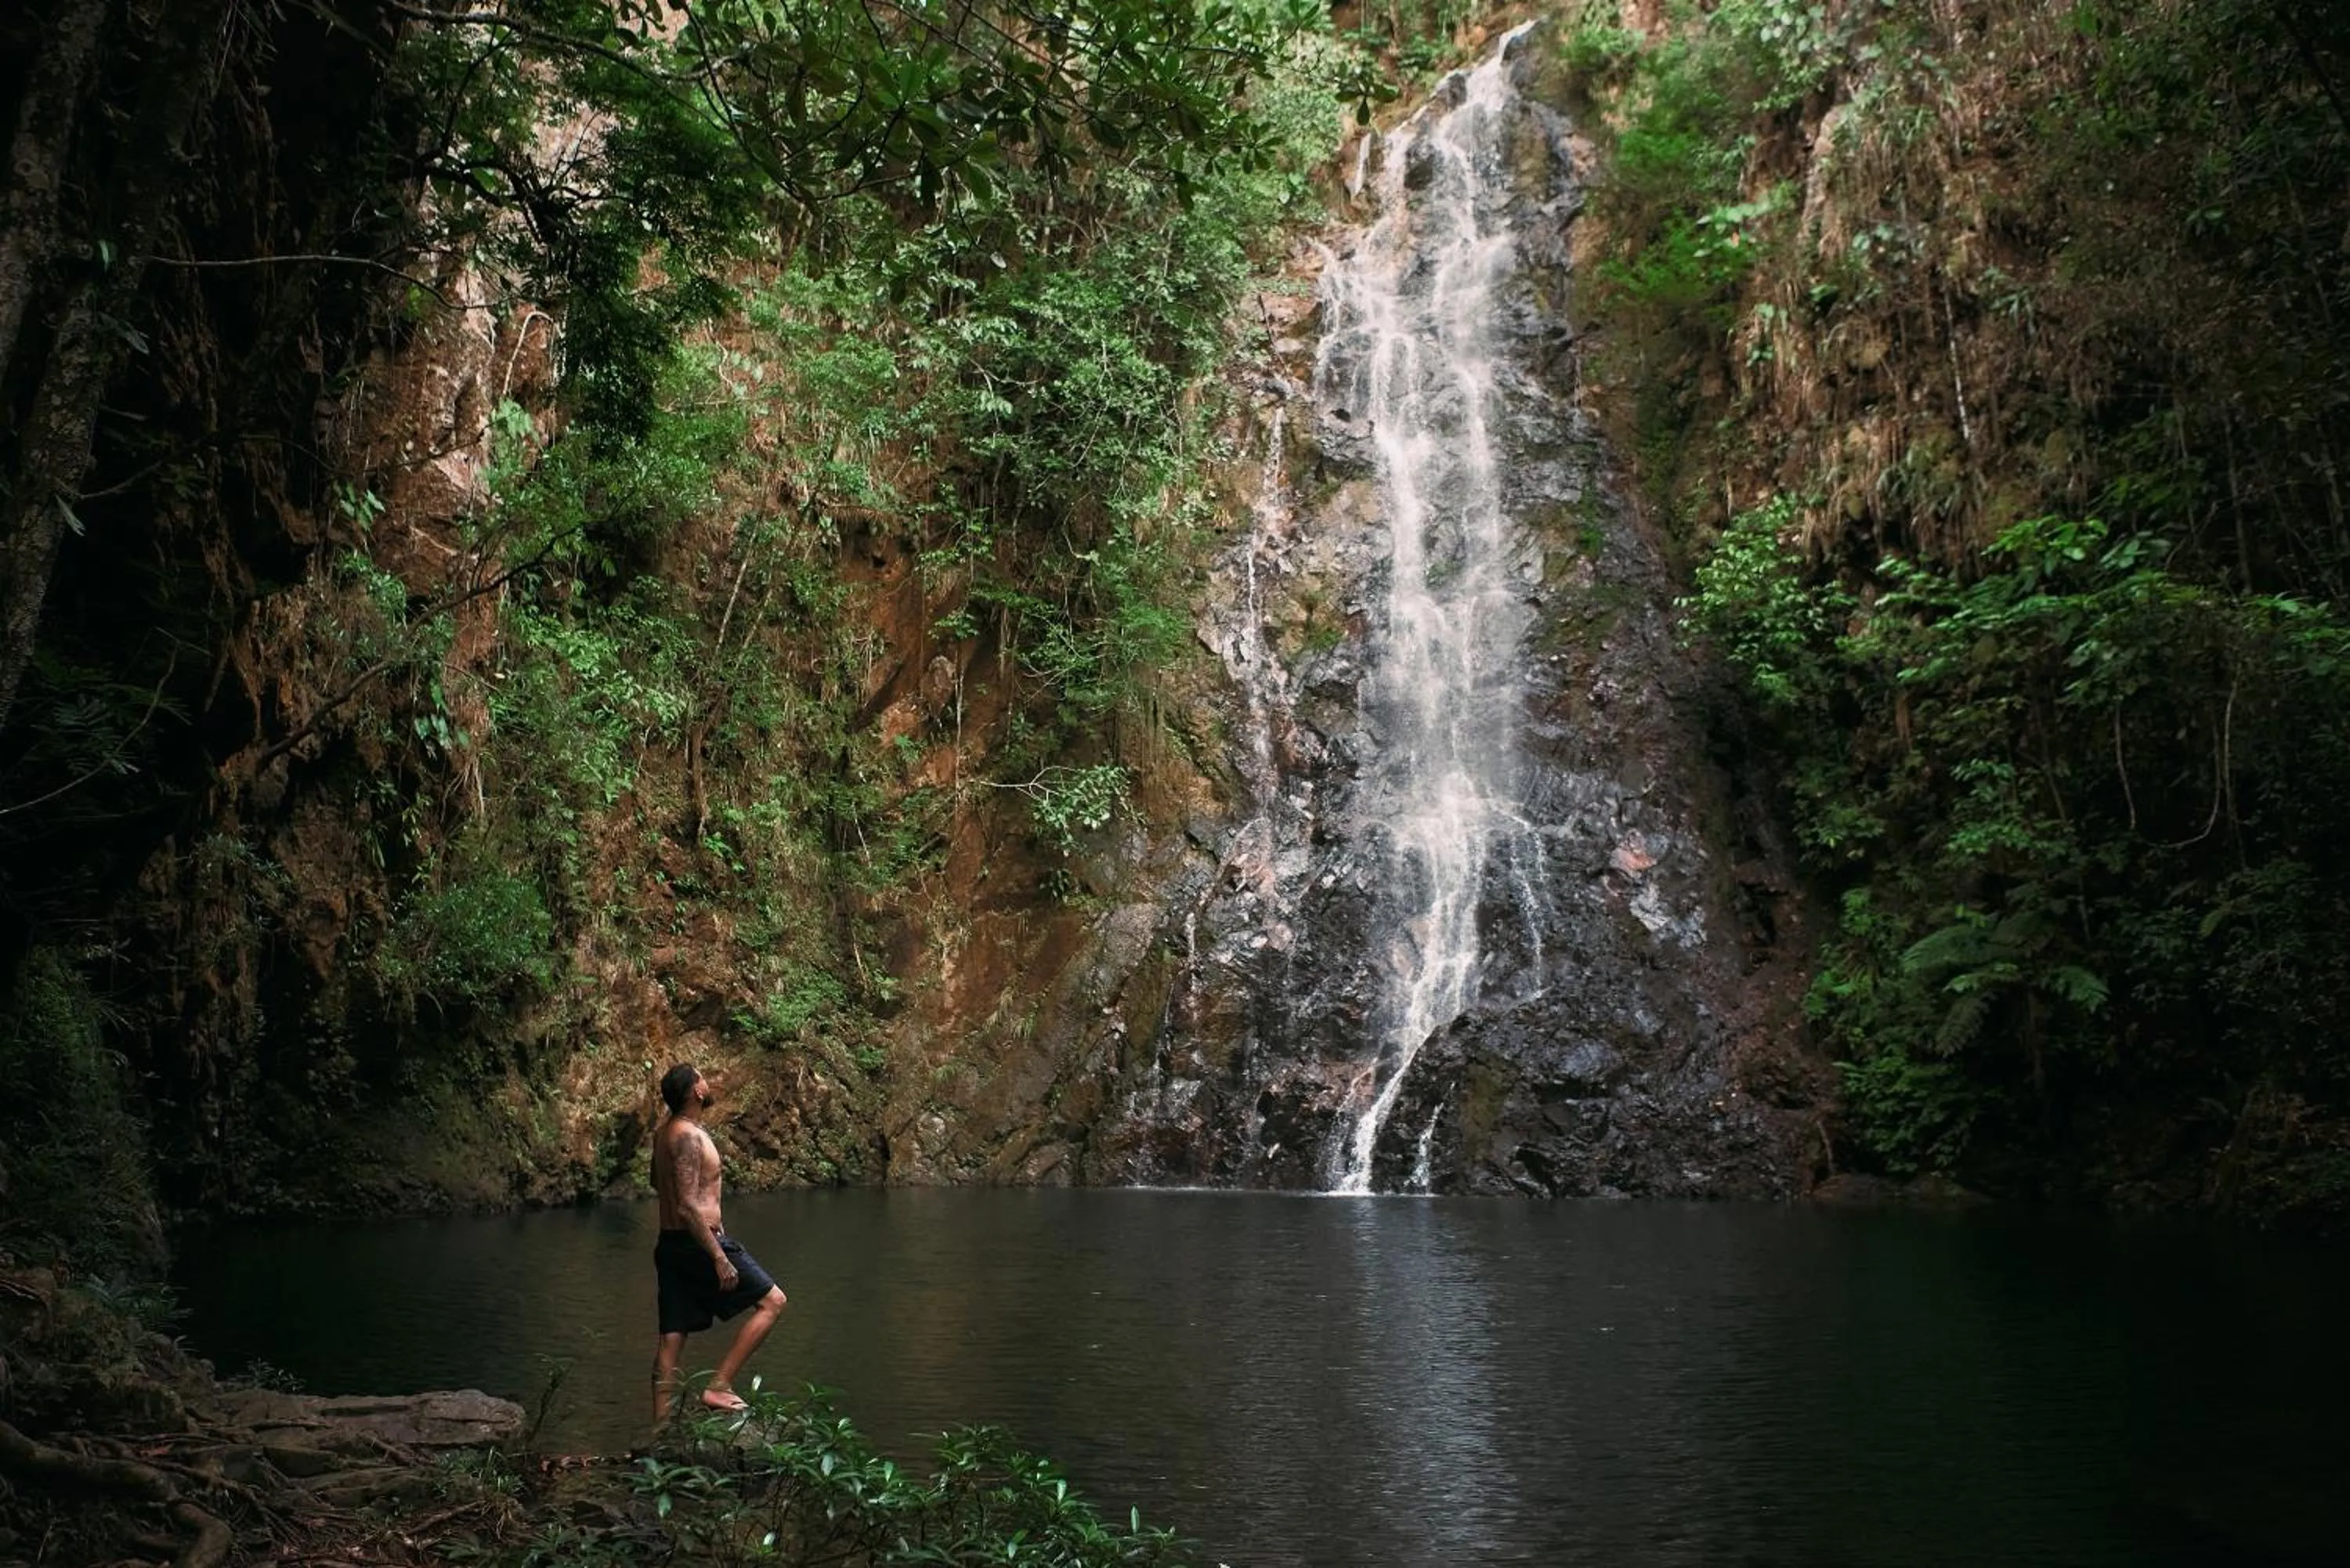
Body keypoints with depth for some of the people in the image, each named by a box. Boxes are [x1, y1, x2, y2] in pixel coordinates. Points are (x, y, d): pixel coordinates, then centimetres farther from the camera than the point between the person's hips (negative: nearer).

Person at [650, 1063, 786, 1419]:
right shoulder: (688, 1136, -18)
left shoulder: (664, 1132, 11)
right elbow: (687, 1207, -23)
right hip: (697, 1242, -9)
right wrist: (719, 1257, -23)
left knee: (672, 1340, 9)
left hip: (670, 1244, 9)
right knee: (772, 1301, 0)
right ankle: (719, 1386, -5)